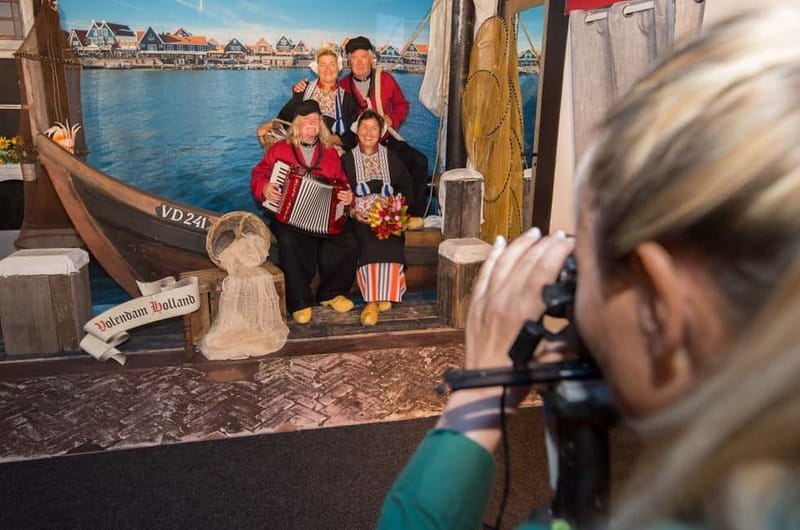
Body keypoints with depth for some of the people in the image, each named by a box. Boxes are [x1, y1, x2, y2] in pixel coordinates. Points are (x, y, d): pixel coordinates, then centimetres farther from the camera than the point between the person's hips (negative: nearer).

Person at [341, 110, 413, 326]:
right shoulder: (347, 160, 12)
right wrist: (353, 211, -13)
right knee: (369, 241, -33)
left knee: (389, 241, -31)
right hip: (360, 219, -1)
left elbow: (406, 188, 11)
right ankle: (374, 298, -32)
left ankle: (374, 300, -25)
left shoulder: (391, 158, 16)